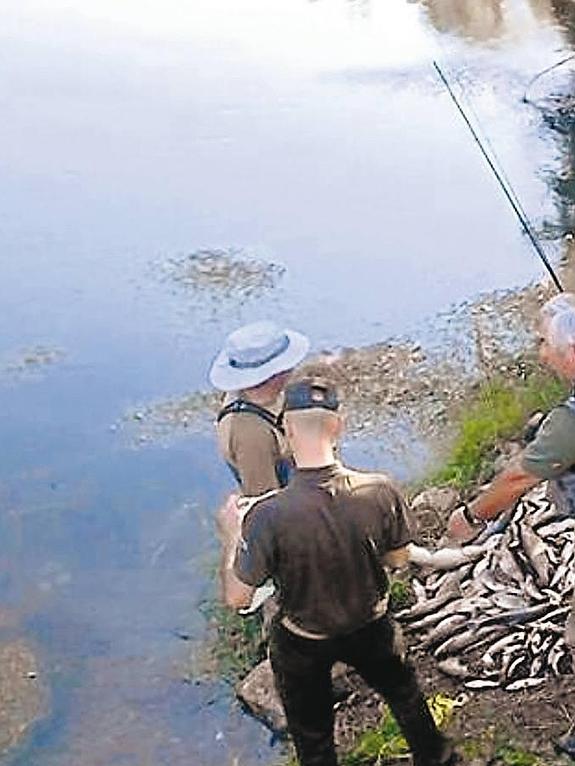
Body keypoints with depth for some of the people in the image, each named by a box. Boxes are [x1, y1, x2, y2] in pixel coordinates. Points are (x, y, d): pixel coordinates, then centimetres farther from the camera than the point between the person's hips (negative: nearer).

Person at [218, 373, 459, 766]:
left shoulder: (268, 517, -34)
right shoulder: (380, 491, -27)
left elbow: (237, 597, -20)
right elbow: (398, 558, -8)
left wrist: (230, 535, -5)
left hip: (302, 644, -2)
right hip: (371, 627, 2)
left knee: (312, 734, 25)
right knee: (404, 693, 32)